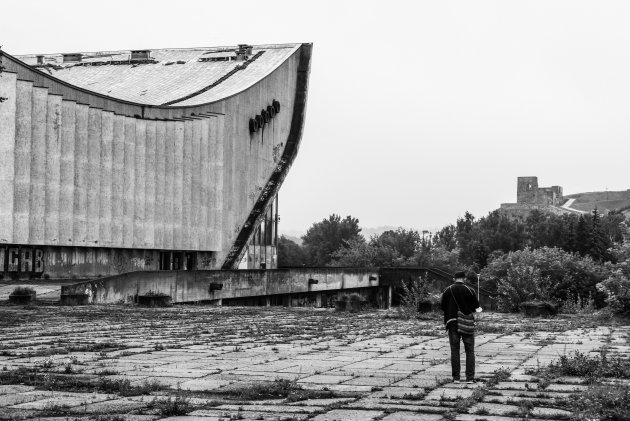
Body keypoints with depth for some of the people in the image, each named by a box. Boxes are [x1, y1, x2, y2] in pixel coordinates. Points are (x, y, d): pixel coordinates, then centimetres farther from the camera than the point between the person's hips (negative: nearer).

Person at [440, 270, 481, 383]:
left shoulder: (447, 291, 0)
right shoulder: (470, 290, -4)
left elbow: (443, 307, 3)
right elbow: (476, 307, -1)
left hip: (452, 323, 1)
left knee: (454, 350, 6)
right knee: (470, 351, 5)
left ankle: (456, 377, 4)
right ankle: (470, 377, 1)